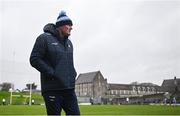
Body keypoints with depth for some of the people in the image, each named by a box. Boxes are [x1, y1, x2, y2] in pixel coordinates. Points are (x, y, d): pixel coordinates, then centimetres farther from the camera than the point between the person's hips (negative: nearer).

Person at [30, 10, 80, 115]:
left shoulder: (69, 42, 19)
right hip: (53, 89, -7)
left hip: (69, 88, 7)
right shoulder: (45, 38, -4)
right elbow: (34, 59, -10)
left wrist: (73, 73, 8)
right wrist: (52, 73, -15)